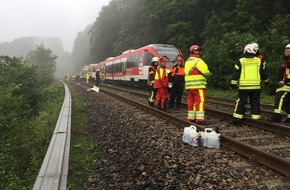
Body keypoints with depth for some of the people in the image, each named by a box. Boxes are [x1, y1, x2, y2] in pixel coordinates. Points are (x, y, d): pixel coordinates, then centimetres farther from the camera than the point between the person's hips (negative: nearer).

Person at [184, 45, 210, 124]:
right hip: (198, 85, -9)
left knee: (191, 101, 11)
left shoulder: (187, 61, 19)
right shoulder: (198, 61, -9)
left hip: (189, 86, 9)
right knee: (200, 101, -6)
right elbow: (205, 71, -19)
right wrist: (209, 73, 4)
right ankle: (199, 118, -8)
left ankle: (191, 117, 17)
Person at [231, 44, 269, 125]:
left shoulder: (241, 61, -1)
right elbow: (264, 73, 13)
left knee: (241, 102, 5)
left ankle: (237, 119, 5)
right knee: (255, 103, 10)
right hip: (256, 86, 1)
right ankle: (255, 118, 12)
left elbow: (236, 74, -2)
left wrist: (233, 84, 5)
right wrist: (266, 81, 30)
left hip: (243, 86, -1)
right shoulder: (259, 61, 5)